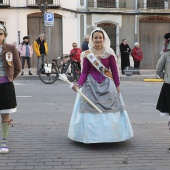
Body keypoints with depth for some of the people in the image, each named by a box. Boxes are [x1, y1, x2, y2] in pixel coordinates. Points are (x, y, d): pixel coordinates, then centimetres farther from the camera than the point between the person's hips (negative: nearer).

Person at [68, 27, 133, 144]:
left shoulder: (109, 53, -1)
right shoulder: (87, 54, 0)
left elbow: (114, 70, 2)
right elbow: (84, 72, 0)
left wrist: (117, 85, 1)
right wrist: (78, 84, -14)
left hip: (107, 85, 0)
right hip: (91, 85, 0)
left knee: (108, 110, 3)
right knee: (91, 110, 1)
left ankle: (108, 134, 16)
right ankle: (92, 136, 9)